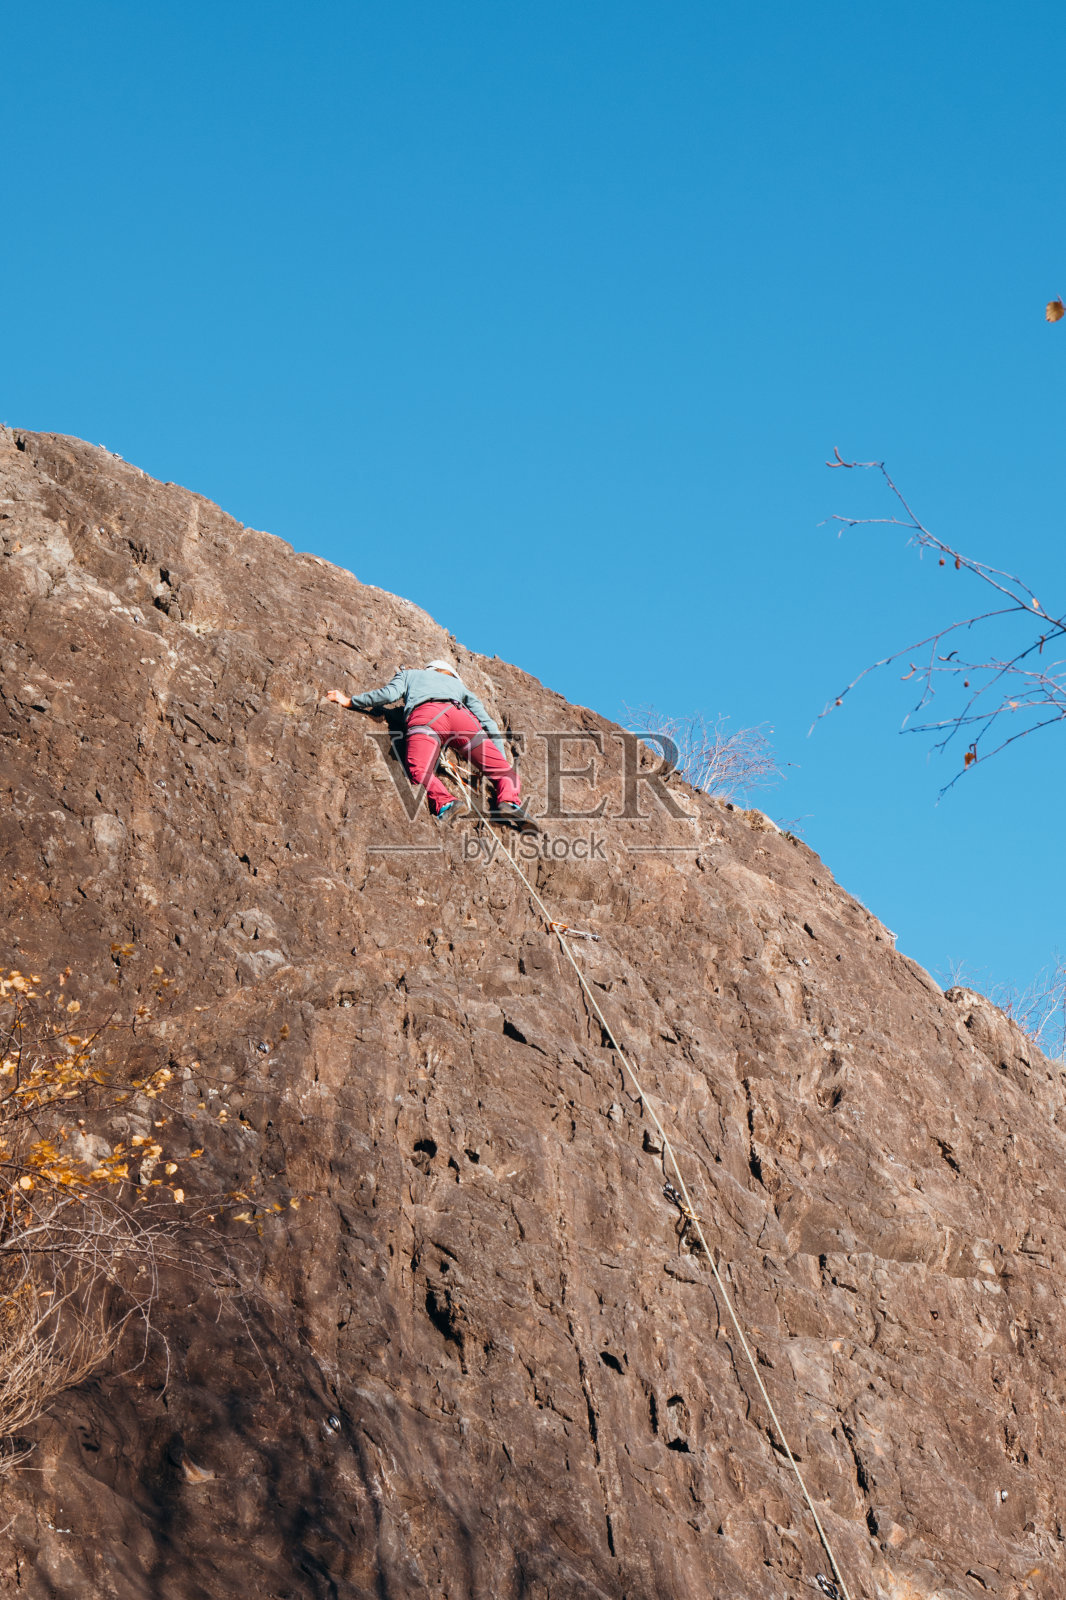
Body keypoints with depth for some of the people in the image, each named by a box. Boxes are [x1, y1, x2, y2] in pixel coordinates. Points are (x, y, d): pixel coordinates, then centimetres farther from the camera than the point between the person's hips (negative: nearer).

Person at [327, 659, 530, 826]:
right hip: (459, 714, 2)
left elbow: (389, 694, 17)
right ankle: (509, 801, -27)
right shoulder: (458, 685, 43)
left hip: (424, 714, -2)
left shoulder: (409, 674, 39)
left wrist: (350, 701, 30)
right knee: (504, 772, 5)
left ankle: (446, 803, -52)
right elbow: (490, 725, 31)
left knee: (419, 771, -23)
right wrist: (502, 761, 33)